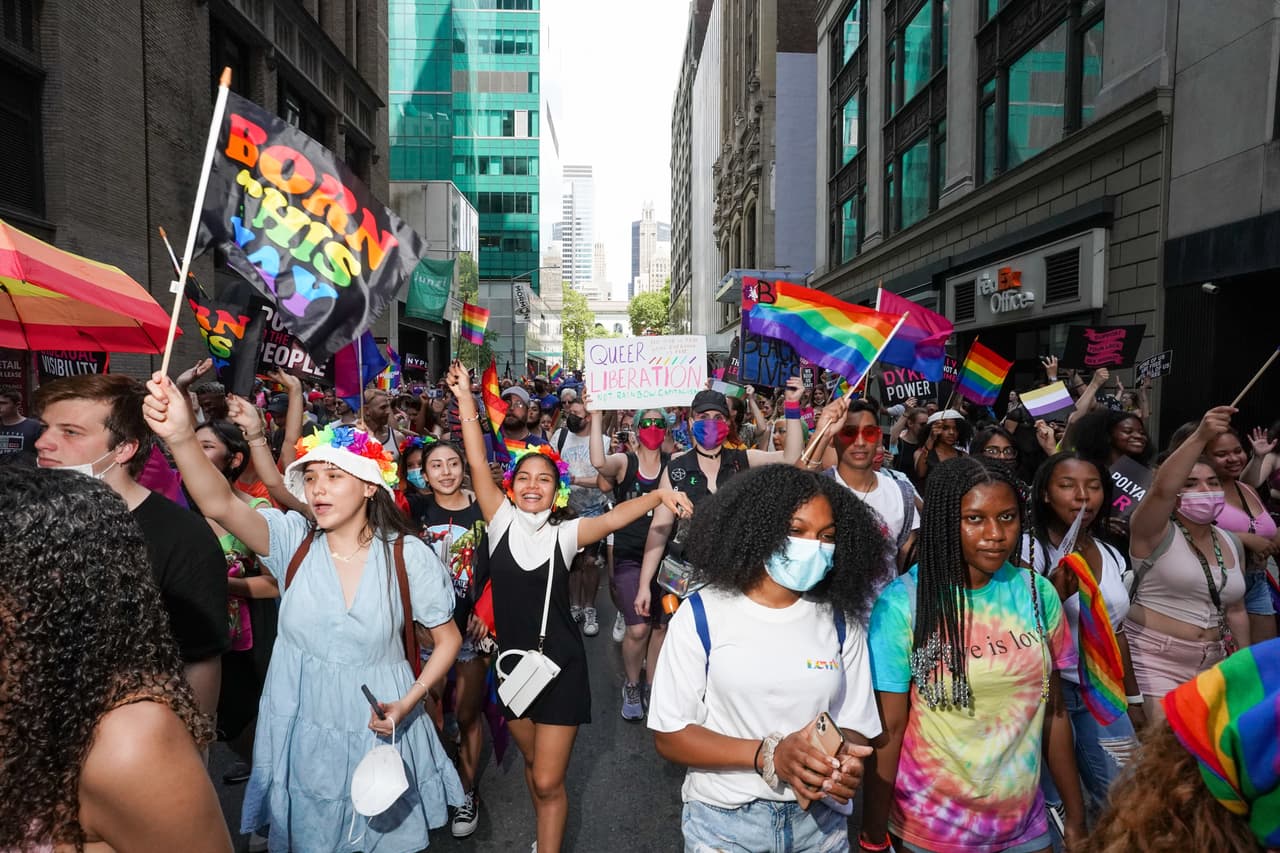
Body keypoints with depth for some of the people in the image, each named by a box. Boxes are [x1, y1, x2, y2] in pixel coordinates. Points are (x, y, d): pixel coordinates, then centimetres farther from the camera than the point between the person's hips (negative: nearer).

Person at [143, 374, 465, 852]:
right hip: (300, 735, 2)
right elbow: (220, 504, -28)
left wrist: (407, 703, -15)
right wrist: (181, 438, -45)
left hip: (378, 731, -1)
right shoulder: (293, 539, -9)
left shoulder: (408, 555, -12)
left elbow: (447, 639, -3)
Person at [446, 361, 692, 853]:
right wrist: (465, 399, -15)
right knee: (531, 762, 23)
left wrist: (659, 495, -40)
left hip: (559, 664, -3)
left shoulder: (565, 533, -8)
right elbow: (478, 464, -10)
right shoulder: (501, 521, -3)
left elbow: (612, 519, -24)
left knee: (548, 782, 0)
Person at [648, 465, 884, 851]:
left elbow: (855, 724, 0)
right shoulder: (702, 614, -13)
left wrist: (845, 759, -23)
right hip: (723, 820, -2)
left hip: (821, 820, 3)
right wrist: (768, 754, -23)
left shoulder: (841, 619, -5)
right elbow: (669, 735, -12)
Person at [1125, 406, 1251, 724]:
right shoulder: (1155, 532, -10)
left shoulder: (1231, 544, 10)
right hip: (1154, 660, -7)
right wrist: (1200, 437, -42)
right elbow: (1162, 488, -32)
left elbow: (1235, 610, 18)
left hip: (1210, 665, 7)